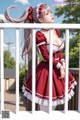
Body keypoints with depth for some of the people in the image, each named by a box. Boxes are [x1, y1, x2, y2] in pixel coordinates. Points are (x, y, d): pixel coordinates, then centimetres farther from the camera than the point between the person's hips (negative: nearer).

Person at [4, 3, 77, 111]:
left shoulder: (56, 31, 2)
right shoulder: (39, 35, -19)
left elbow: (59, 51, 8)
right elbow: (46, 56, -18)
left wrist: (63, 64, -5)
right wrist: (60, 66, -14)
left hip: (59, 67, 7)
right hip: (47, 70, -7)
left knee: (53, 104, 21)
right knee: (46, 105, 8)